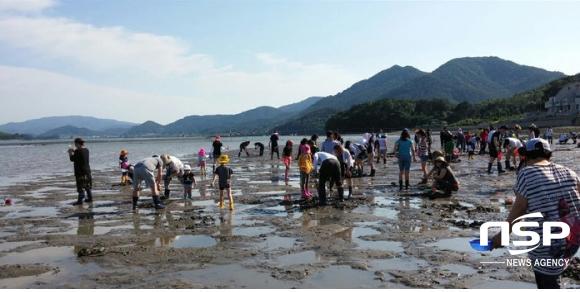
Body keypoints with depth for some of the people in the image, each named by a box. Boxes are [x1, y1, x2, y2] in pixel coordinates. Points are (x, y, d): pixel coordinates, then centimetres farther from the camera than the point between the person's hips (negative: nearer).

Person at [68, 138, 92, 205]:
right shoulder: (86, 149, 7)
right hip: (87, 170, 8)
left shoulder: (78, 151, -17)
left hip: (80, 171, -8)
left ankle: (80, 200, -1)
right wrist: (74, 150, 20)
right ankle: (90, 198, 22)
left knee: (80, 186, -4)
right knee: (88, 185, 15)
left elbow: (72, 159, -9)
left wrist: (70, 152, 6)